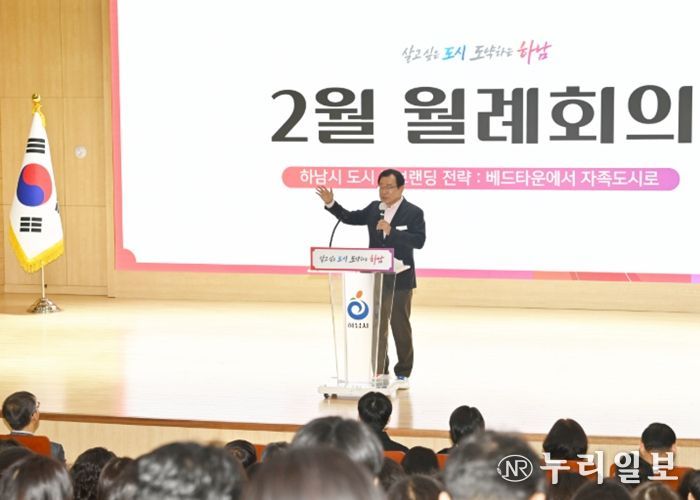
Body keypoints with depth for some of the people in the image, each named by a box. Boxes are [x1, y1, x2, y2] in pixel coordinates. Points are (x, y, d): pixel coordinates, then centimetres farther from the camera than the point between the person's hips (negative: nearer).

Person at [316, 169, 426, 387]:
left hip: (400, 279, -4)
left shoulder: (413, 213, -6)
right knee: (376, 327, 4)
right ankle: (378, 373, 9)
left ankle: (403, 373, 16)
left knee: (400, 327, 4)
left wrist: (391, 231, -25)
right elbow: (350, 218, 15)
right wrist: (331, 203, 2)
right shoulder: (374, 208, 9)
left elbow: (419, 240, -17)